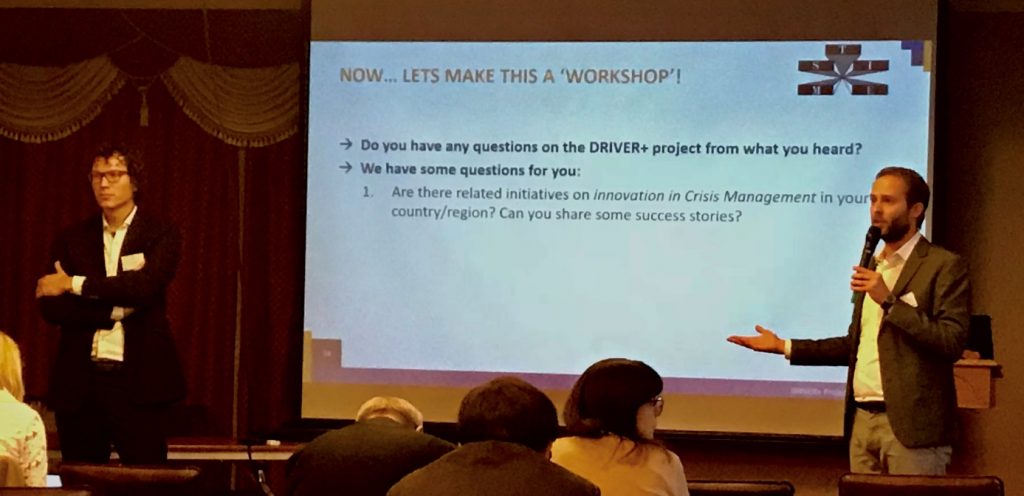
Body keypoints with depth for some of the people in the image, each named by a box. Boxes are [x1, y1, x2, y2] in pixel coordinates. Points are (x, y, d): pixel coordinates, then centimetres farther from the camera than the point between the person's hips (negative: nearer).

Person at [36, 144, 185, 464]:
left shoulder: (161, 235, 2)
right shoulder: (72, 239, 10)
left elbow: (145, 285, -17)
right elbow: (50, 306, -1)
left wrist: (74, 284, -12)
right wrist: (117, 307, -13)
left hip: (138, 380, -3)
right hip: (79, 382, 3)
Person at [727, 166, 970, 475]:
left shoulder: (944, 266, -5)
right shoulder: (872, 267, 19)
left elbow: (952, 342, -15)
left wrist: (889, 301, -19)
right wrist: (784, 346, 17)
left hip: (911, 425, -7)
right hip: (863, 420, 7)